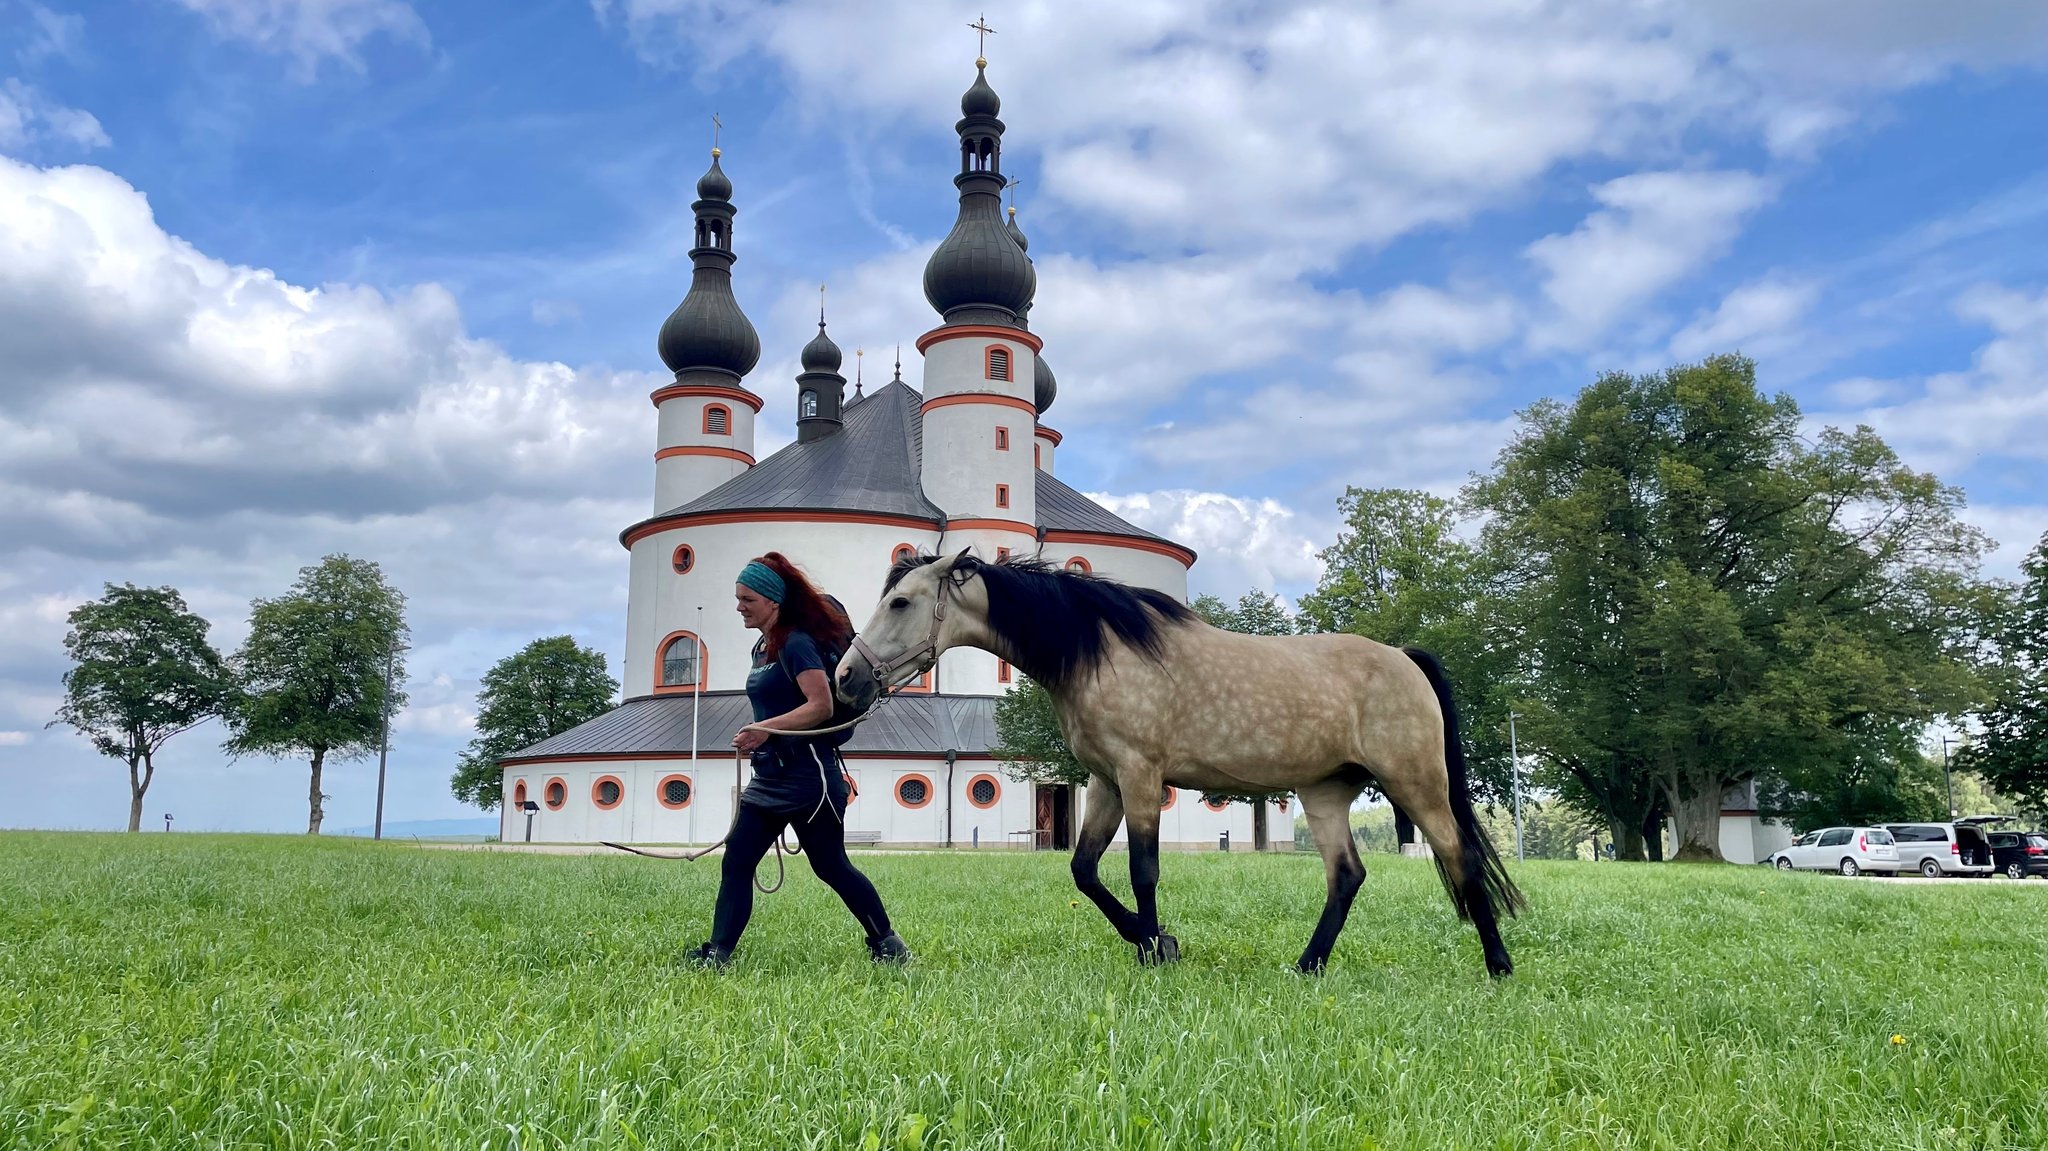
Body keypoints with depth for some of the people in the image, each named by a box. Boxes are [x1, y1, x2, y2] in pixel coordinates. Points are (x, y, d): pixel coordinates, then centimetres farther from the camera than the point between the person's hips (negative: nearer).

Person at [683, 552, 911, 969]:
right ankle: (717, 952, 1)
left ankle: (887, 944, 17)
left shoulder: (797, 643, -14)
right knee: (735, 864, 1)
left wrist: (766, 728, -32)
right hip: (769, 778, 9)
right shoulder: (762, 649, 14)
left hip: (807, 775, -9)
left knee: (830, 866, 2)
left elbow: (821, 706, -24)